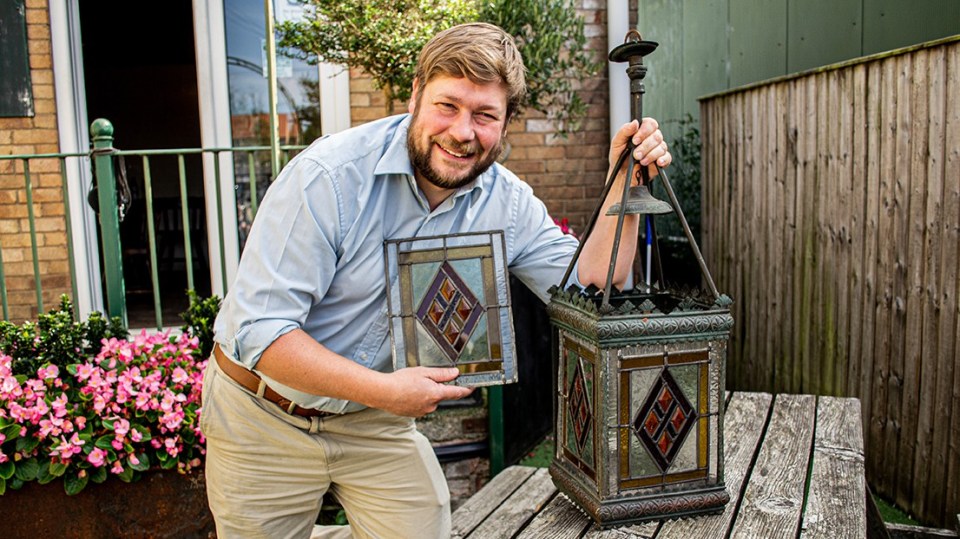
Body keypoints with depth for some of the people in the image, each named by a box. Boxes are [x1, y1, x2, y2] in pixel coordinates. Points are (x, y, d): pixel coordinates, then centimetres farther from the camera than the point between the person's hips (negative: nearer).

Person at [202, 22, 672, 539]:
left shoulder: (507, 202, -8)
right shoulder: (329, 175, -25)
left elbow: (588, 283, -4)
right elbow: (261, 330, -26)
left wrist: (625, 182, -14)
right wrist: (385, 390, -30)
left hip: (376, 424, 4)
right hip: (264, 417, -3)